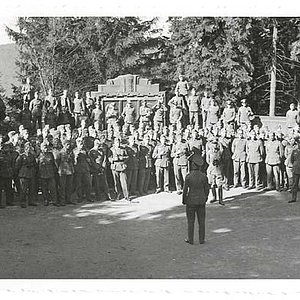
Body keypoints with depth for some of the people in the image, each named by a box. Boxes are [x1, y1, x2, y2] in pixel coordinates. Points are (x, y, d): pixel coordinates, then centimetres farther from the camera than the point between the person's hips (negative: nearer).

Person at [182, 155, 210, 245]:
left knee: (191, 221, 11)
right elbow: (207, 189, -1)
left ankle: (190, 240, 19)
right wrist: (205, 198, 16)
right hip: (201, 201, 2)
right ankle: (201, 239, 19)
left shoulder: (188, 176, -17)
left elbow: (185, 190, -12)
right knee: (201, 220, 13)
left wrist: (184, 200, 4)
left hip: (191, 201, -2)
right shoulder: (204, 176, -9)